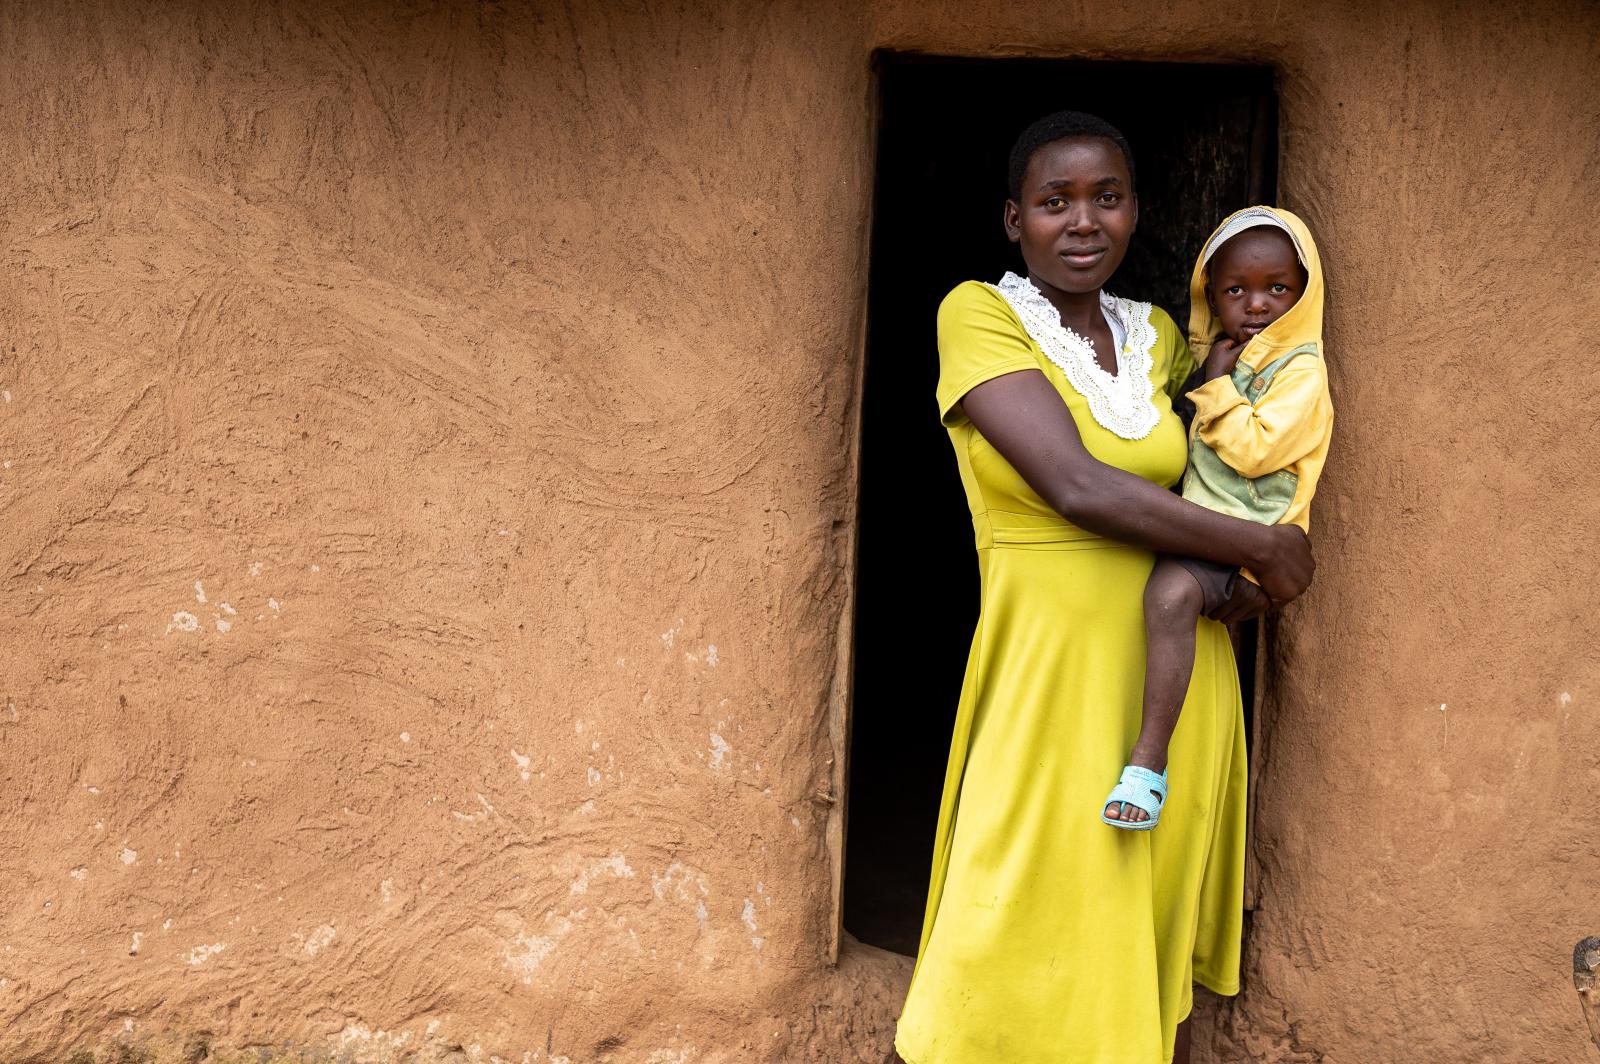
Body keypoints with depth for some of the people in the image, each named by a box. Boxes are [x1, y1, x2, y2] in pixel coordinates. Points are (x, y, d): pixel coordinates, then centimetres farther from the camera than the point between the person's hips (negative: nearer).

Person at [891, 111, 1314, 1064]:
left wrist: (1249, 579, 2)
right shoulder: (980, 315, -6)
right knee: (1034, 976, 0)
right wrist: (1260, 549, -10)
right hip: (1055, 681, -5)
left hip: (1180, 686, 5)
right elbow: (1078, 486, -18)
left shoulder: (1158, 336, 10)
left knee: (1162, 965, 13)